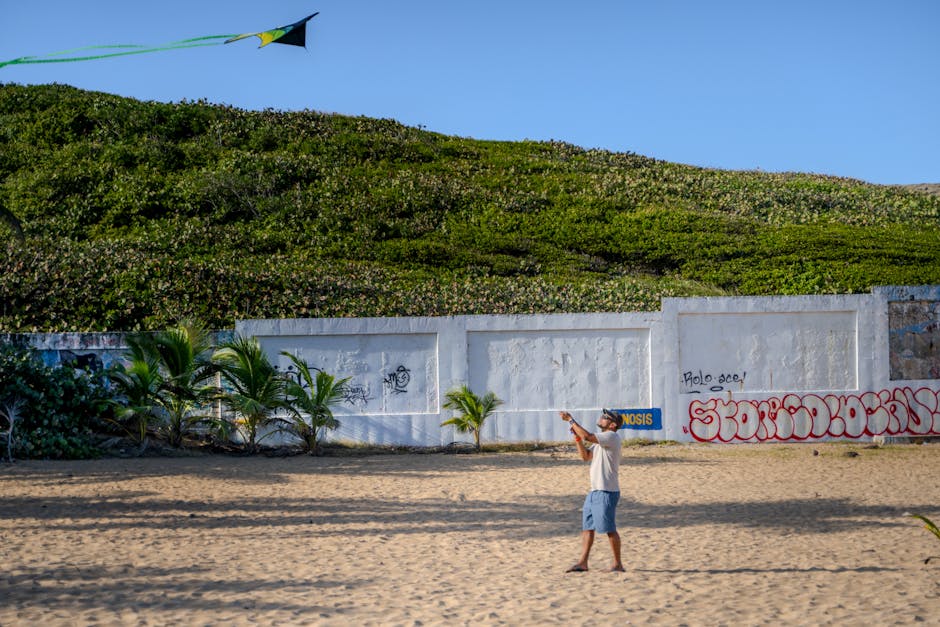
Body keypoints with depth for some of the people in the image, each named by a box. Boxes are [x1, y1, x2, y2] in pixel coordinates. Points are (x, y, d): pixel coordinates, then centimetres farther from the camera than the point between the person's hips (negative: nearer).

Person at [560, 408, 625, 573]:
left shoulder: (611, 437, -12)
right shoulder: (601, 440, 18)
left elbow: (588, 436, -24)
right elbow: (586, 456, 19)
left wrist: (571, 420, -17)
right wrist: (577, 437, 7)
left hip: (606, 491, -10)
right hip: (595, 491, 10)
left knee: (609, 529, -4)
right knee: (587, 527, 8)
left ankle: (617, 564, 5)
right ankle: (582, 563, 11)